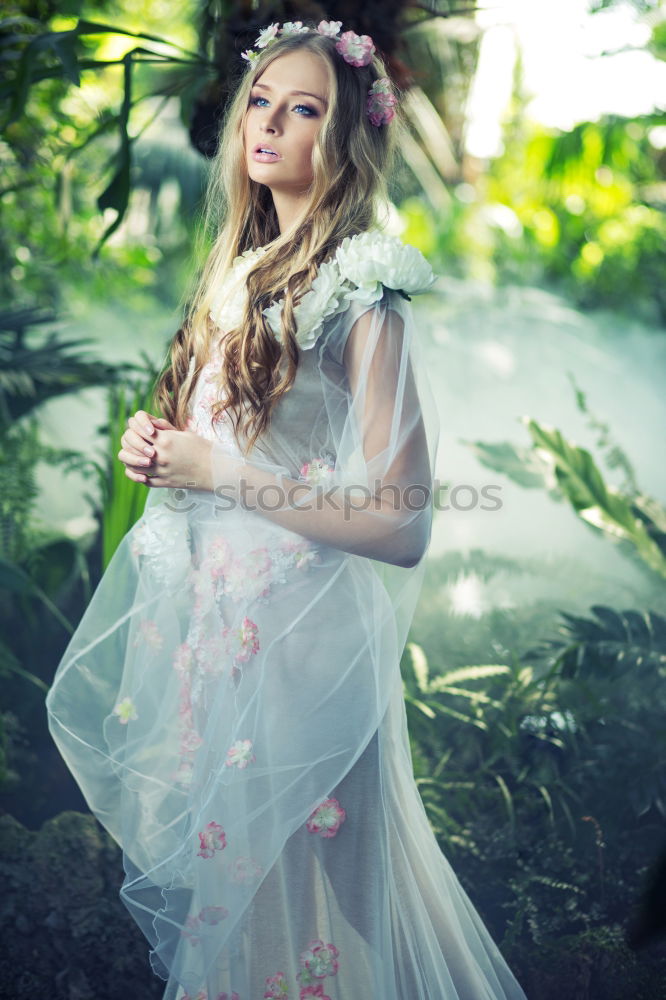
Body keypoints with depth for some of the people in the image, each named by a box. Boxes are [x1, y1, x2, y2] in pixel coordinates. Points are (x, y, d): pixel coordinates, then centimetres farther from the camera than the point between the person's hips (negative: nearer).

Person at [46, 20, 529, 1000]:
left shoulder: (361, 291, -16)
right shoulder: (246, 265, 9)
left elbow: (401, 523, -22)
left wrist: (215, 472, -18)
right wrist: (159, 444, 1)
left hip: (295, 626, -8)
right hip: (209, 607, 8)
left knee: (282, 880, 8)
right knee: (214, 867, 21)